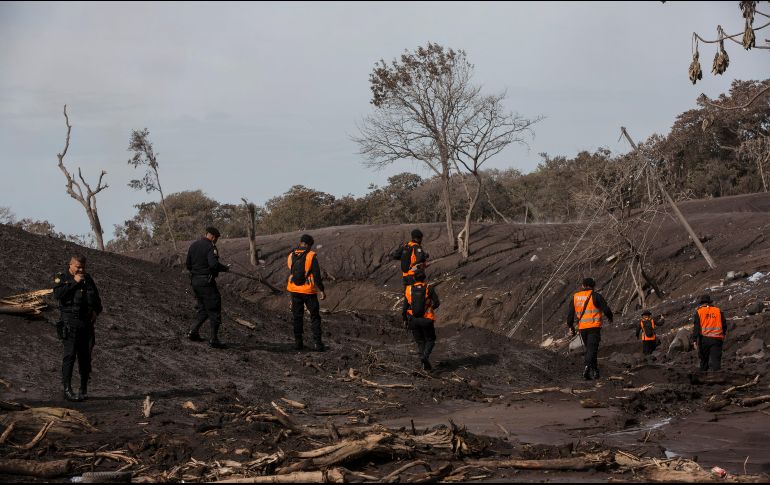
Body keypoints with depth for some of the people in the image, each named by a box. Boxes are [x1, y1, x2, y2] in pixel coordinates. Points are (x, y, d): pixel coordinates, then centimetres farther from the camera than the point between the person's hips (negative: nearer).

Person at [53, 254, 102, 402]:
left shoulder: (88, 279, 16)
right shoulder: (61, 278, 1)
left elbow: (96, 298, 25)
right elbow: (58, 294, -18)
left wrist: (96, 311, 7)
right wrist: (74, 282, -15)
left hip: (87, 322, 5)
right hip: (70, 321, -5)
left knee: (85, 356, 5)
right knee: (70, 355, -13)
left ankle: (84, 389, 14)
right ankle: (67, 390, -14)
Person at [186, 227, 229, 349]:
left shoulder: (193, 246, 11)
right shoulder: (210, 247, -14)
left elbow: (188, 265, 14)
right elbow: (214, 264, -28)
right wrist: (225, 268, -11)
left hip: (194, 281, 8)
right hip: (206, 282, -8)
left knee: (204, 310, 20)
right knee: (214, 311, -1)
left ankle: (193, 332, 12)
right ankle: (213, 340, -3)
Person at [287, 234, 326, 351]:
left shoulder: (291, 256, 0)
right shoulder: (311, 256, -14)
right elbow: (317, 275, -15)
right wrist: (322, 290, -9)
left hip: (294, 290, 4)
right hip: (308, 291, -3)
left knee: (297, 316, 14)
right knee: (315, 317, 5)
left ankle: (298, 342, 13)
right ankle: (317, 343, 0)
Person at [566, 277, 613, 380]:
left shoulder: (575, 297, 10)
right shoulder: (595, 296, -4)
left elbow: (570, 313, 10)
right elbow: (606, 309, -4)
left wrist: (570, 326, 17)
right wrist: (610, 317, 15)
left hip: (582, 328, 5)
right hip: (594, 327, -4)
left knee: (589, 349, 17)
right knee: (592, 349, -10)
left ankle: (594, 371, 20)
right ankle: (587, 368, -30)